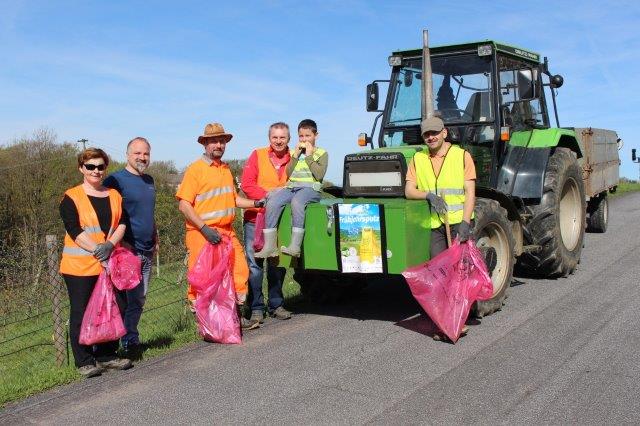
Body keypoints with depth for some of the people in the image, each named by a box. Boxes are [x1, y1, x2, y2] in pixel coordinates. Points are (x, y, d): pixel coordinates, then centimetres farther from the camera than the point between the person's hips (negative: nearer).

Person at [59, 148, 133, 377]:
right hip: (80, 265, -5)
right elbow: (74, 230, -11)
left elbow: (122, 223, 3)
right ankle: (84, 361, 12)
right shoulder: (71, 197, -2)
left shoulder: (114, 195, 13)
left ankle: (106, 355, 21)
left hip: (110, 263, 5)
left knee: (116, 307, 6)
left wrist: (110, 244, -15)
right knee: (82, 313, 1)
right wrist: (97, 250, -20)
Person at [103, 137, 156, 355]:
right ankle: (128, 340, 4)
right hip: (126, 249, -7)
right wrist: (120, 240, -18)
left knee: (139, 298, 12)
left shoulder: (149, 181, 15)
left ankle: (131, 339, 22)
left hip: (146, 250, 7)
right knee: (124, 297, -5)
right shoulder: (115, 180, -7)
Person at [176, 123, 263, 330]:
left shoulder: (226, 169, 16)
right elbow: (184, 204, -12)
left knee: (239, 270, 9)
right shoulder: (195, 169, -6)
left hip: (227, 232, 7)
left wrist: (255, 203, 10)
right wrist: (204, 228, -20)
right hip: (202, 234, -7)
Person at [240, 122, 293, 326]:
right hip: (256, 218, -2)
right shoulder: (257, 155, 0)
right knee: (254, 264, -3)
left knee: (277, 263, 12)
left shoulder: (293, 160, 4)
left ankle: (276, 304, 24)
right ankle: (256, 307, 7)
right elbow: (247, 185, -7)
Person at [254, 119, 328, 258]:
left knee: (296, 201, -38)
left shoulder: (322, 153, 12)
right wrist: (296, 155, 4)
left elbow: (319, 175, -5)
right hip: (292, 187, 4)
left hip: (311, 188, -4)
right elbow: (288, 174, 11)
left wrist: (309, 156, -1)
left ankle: (295, 246, -42)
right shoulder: (294, 152, 24)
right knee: (272, 203, -25)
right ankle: (269, 246, -27)